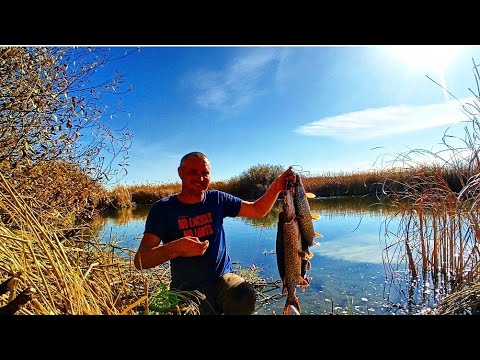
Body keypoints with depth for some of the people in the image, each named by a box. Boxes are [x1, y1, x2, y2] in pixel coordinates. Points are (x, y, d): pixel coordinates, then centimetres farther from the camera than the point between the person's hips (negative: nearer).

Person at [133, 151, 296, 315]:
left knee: (245, 296, -27)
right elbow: (140, 260, -14)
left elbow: (258, 210, 4)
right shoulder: (163, 208, -7)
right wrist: (174, 249, -34)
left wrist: (275, 188, -13)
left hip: (223, 277, 1)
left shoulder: (217, 199, 2)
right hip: (187, 289, -1)